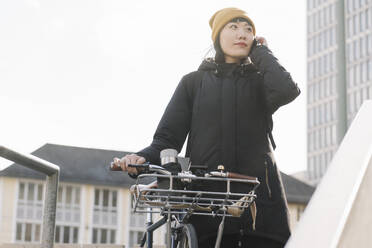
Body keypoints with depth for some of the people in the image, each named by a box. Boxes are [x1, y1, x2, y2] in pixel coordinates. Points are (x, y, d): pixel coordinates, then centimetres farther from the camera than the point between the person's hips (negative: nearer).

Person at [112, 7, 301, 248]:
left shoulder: (259, 81, 16)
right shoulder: (194, 82, 16)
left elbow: (287, 91, -9)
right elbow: (168, 138, 8)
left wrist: (261, 52, 6)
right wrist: (143, 157, -13)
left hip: (259, 197, 0)